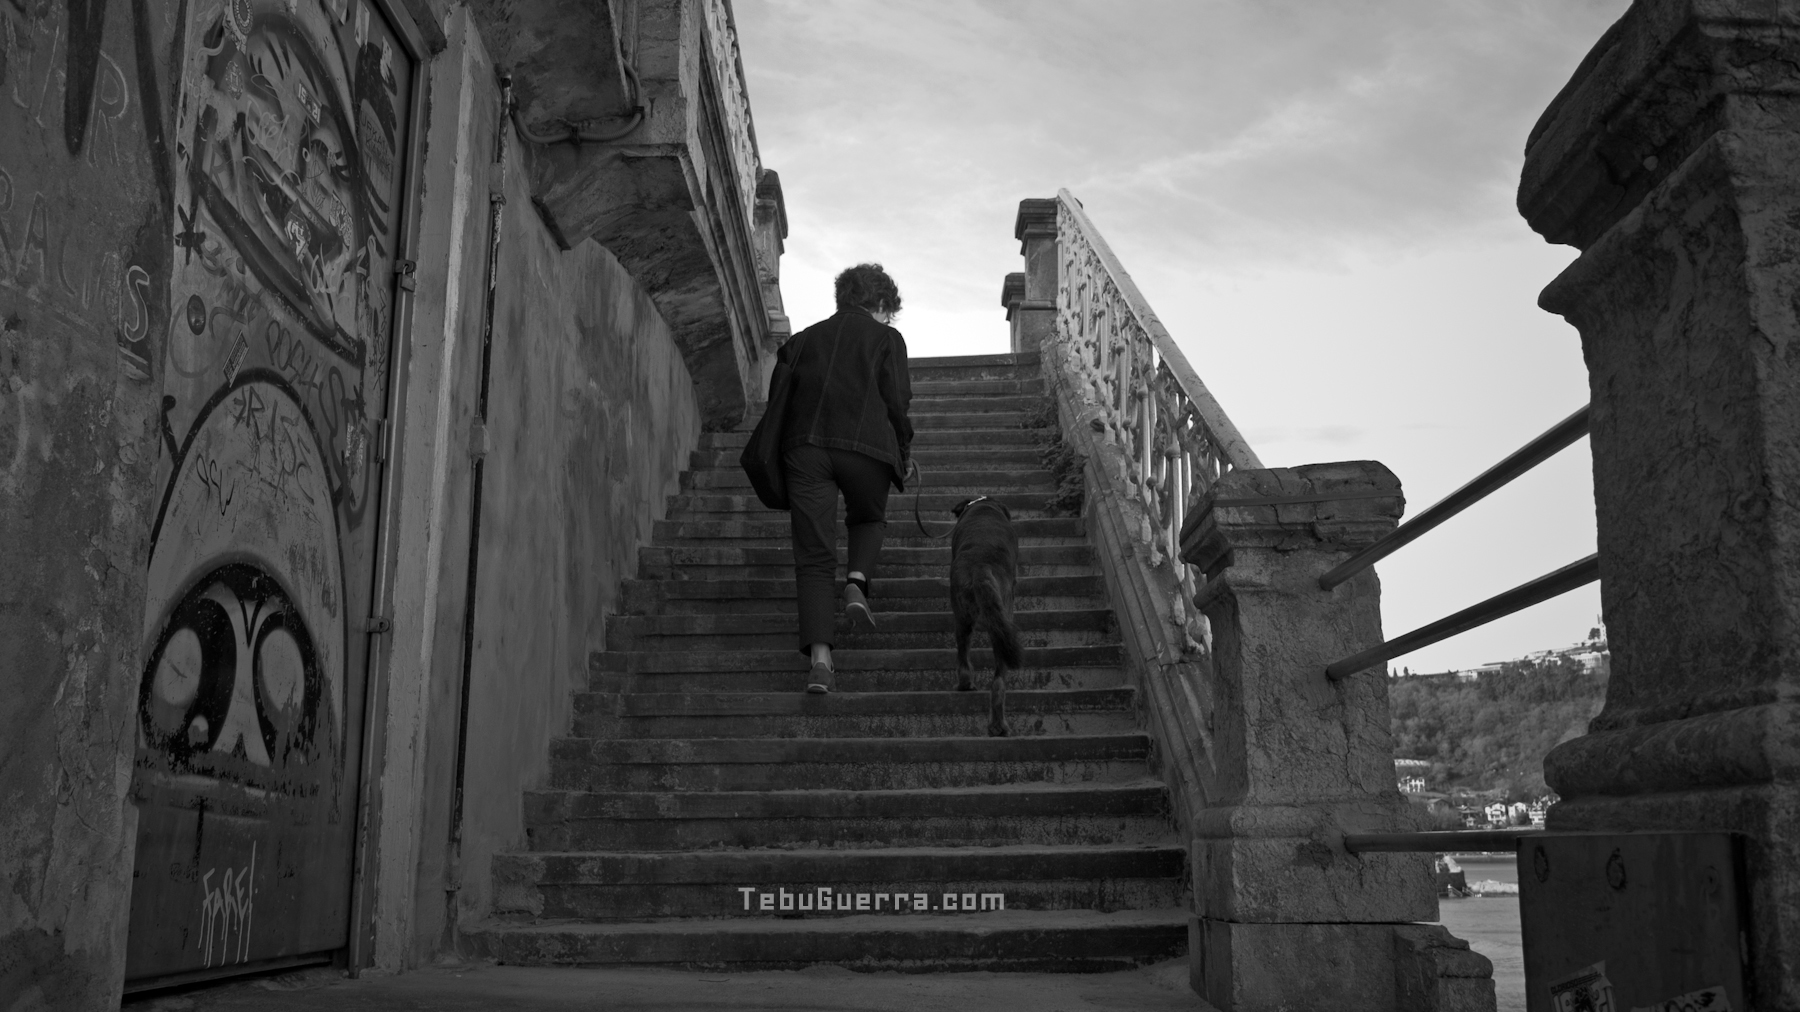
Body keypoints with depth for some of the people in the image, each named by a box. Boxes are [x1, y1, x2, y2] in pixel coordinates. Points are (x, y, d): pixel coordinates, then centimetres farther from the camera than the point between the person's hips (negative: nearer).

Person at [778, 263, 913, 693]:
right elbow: (897, 402, 5)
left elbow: (779, 399, 20)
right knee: (869, 519, 28)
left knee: (813, 556, 0)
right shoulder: (886, 338, 13)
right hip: (865, 445, -2)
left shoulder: (802, 339, 23)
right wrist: (904, 452, 17)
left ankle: (819, 655, -14)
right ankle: (857, 582, -1)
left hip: (804, 446, 2)